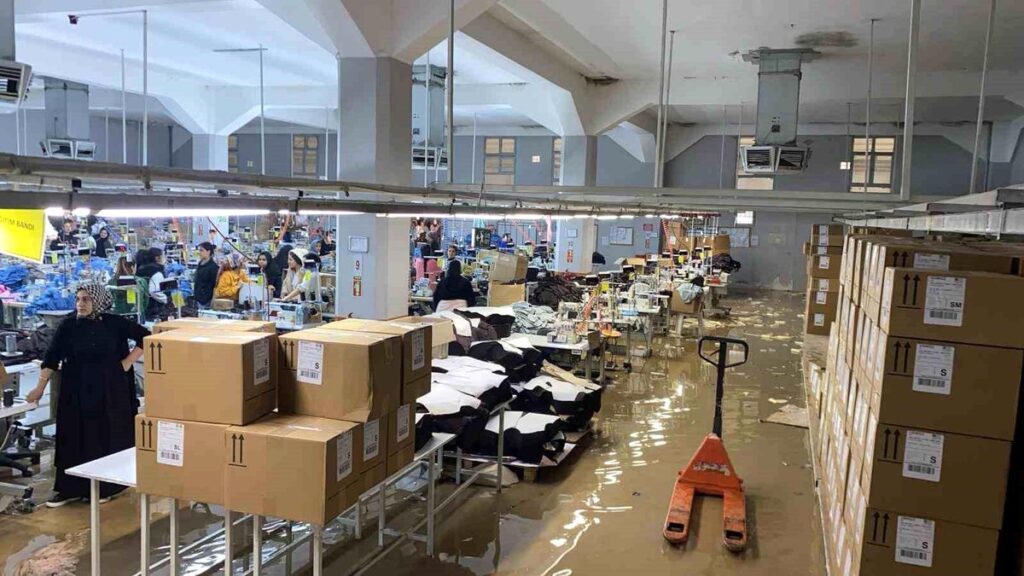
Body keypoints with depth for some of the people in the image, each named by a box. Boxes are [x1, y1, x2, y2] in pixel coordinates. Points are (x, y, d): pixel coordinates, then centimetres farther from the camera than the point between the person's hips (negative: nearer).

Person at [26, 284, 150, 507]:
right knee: (74, 437, 5)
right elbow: (51, 358, 0)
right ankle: (71, 488, 15)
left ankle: (105, 486, 17)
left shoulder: (115, 323, -5)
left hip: (111, 390, -1)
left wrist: (128, 362, -4)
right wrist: (40, 387, -2)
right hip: (77, 391, 1)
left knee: (109, 436, 5)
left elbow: (145, 337, 2)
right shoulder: (68, 326, -2)